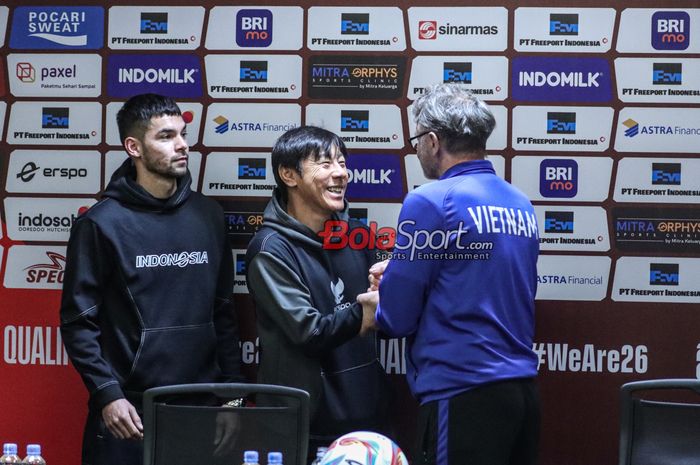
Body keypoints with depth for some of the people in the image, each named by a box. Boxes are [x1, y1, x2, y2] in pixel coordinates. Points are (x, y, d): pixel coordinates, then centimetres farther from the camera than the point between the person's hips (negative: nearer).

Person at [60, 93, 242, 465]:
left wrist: (231, 386, 7)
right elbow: (78, 320, -7)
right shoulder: (102, 223, -5)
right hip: (130, 409, -4)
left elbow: (223, 312, 13)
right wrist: (106, 394, -15)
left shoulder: (208, 216, 8)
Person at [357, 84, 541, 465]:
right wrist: (402, 274, 23)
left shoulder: (432, 201, -11)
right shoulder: (521, 205, 10)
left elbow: (397, 318, -9)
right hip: (522, 387, 7)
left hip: (462, 394, -7)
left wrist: (376, 302, 13)